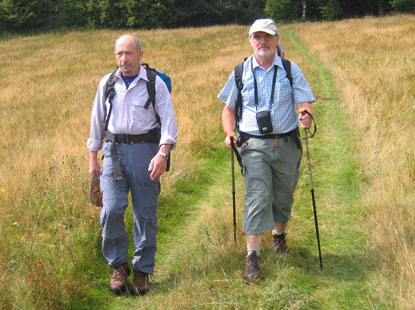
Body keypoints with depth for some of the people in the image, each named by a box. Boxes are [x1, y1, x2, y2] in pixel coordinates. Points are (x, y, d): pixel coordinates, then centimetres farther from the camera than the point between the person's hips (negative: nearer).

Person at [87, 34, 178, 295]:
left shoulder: (155, 84, 2)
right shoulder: (107, 83, 12)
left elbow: (168, 120, -4)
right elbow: (98, 120, 19)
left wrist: (162, 153, -18)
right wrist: (93, 156, 15)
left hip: (144, 150, -2)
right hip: (114, 150, 2)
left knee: (146, 213, 1)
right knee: (111, 210, -10)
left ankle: (143, 270, 14)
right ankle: (119, 265, 9)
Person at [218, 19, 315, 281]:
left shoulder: (291, 70, 4)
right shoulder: (240, 72, 6)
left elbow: (304, 103, -3)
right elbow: (229, 108, 15)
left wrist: (306, 116, -27)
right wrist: (229, 134, -2)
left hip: (287, 144, 1)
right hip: (254, 145, -1)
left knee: (283, 198, 12)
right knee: (257, 198, -13)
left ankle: (279, 235, 41)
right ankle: (253, 257, -11)